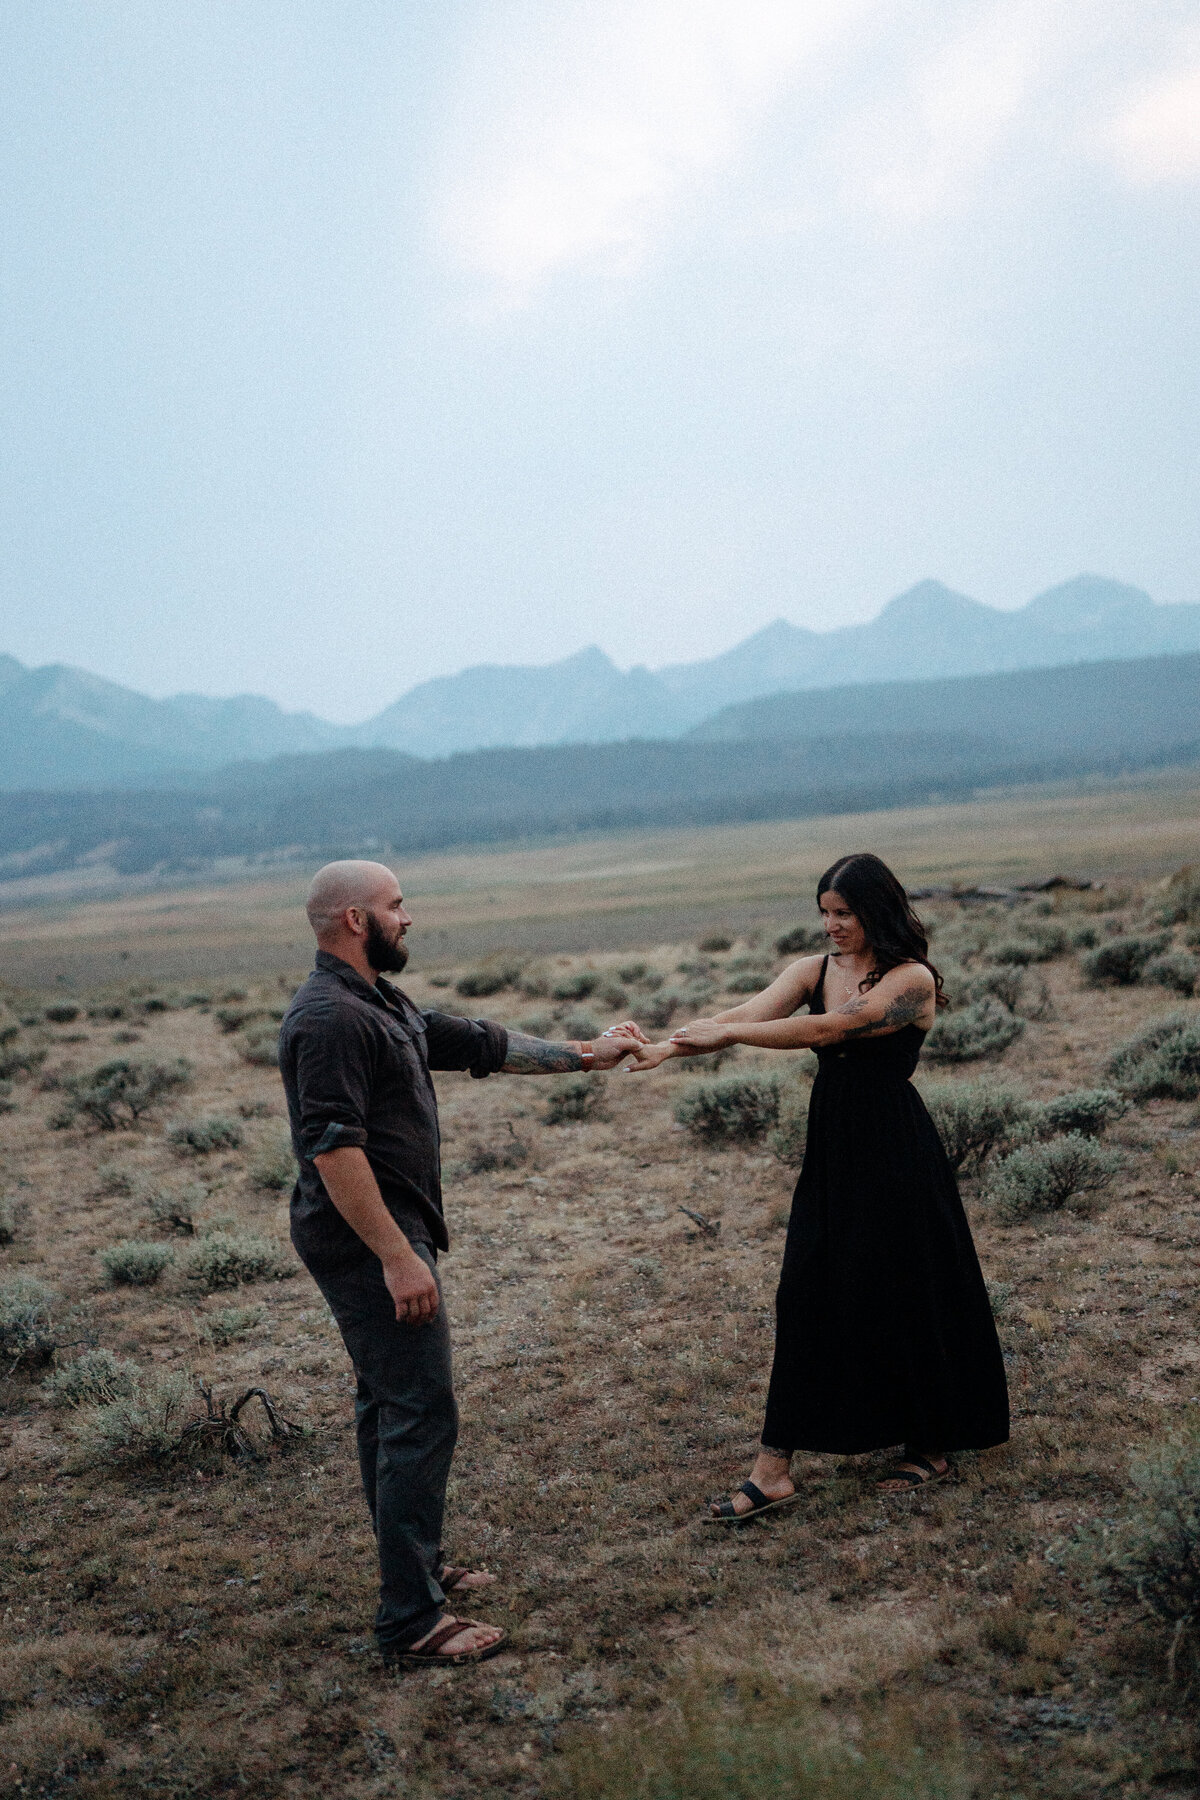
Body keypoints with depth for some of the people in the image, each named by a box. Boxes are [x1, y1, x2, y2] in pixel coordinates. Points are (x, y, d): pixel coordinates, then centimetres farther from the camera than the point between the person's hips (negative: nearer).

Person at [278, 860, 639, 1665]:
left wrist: (582, 1055, 25)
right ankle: (412, 1621, -3)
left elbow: (481, 1043, 22)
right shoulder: (331, 1018, -20)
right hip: (371, 1239, -11)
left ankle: (417, 1566, 33)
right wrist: (398, 1257, -27)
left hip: (385, 1235, 11)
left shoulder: (383, 1006, 13)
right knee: (421, 1416, -8)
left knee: (391, 1405, 19)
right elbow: (333, 1150, -26)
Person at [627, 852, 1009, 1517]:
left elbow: (828, 1029, -24)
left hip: (896, 1157, -6)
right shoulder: (814, 970, 6)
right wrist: (666, 1047, -23)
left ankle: (931, 1446, 25)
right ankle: (774, 1468, 4)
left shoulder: (913, 979, -13)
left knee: (907, 1295, 4)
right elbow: (745, 1015, -7)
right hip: (831, 1150, 6)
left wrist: (725, 1034, -25)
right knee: (805, 1294, 2)